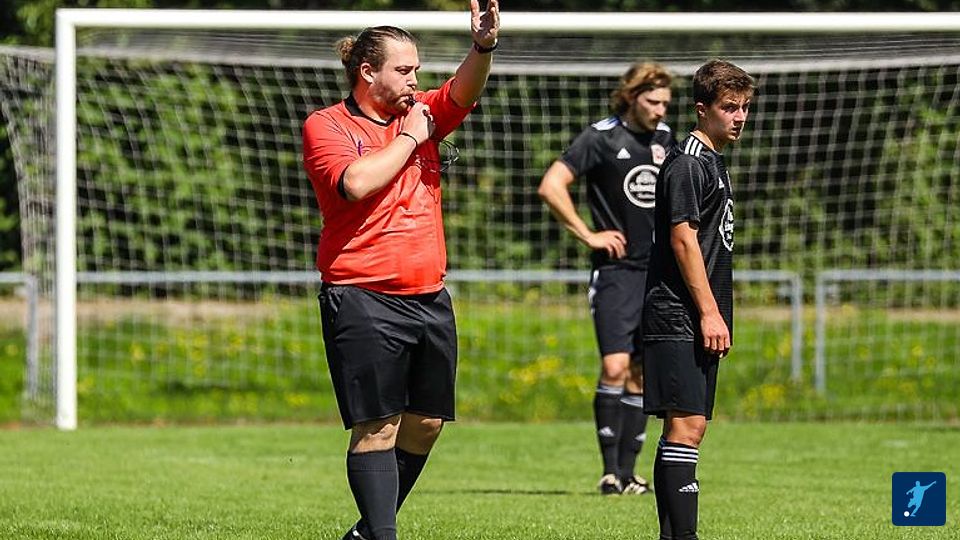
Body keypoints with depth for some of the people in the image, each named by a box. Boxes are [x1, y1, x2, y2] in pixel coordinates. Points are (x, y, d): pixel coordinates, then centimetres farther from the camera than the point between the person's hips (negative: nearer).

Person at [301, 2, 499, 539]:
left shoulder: (422, 114, 13)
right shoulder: (326, 126, -3)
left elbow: (463, 91, -6)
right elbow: (357, 182, -20)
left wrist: (484, 46, -25)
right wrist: (408, 138, -8)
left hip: (430, 298, 6)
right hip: (363, 300, -6)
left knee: (424, 423, 9)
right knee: (377, 427, -10)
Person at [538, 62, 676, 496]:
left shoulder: (665, 138, 11)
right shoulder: (602, 137, -7)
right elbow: (551, 186, -13)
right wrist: (587, 234, -12)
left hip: (658, 271, 6)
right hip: (616, 269, -6)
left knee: (642, 373, 6)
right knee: (615, 367, -15)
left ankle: (628, 471, 11)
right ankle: (610, 470, -9)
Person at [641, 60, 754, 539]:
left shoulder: (713, 162, 20)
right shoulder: (687, 163, -10)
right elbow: (683, 239, -16)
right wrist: (709, 313, -17)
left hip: (700, 324, 10)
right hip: (678, 320, -10)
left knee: (689, 427, 10)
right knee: (685, 425, -15)